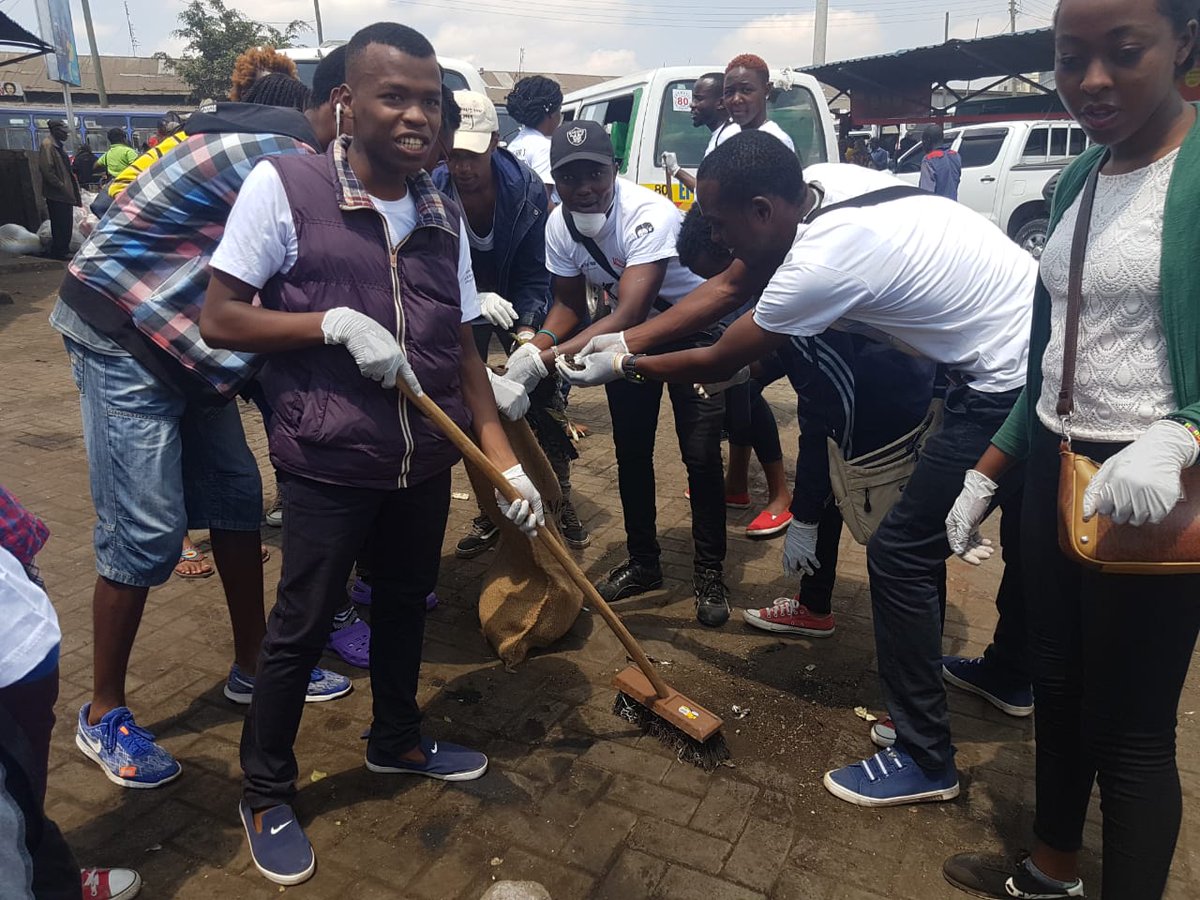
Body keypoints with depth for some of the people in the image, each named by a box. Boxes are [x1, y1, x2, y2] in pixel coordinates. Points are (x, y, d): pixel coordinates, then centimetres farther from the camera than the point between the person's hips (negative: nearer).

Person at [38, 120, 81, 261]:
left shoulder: (58, 145, 17)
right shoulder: (47, 145, -12)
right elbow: (46, 169, -20)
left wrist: (72, 188, 15)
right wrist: (61, 186, -19)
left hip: (65, 193, 9)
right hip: (56, 194, -9)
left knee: (66, 223, 13)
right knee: (60, 224, -5)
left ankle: (64, 249, 20)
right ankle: (58, 252, 1)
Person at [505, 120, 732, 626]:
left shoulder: (649, 215, -34)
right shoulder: (559, 226, -14)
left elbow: (628, 316, -40)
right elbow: (570, 305, -3)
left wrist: (545, 360, -47)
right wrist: (534, 347, -24)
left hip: (694, 324, -5)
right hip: (629, 330, 6)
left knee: (701, 455, -9)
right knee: (631, 451, 8)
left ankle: (709, 574, 9)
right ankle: (643, 562, 26)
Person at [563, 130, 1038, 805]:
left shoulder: (821, 263, -27)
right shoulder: (825, 182, -1)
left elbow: (719, 364, -13)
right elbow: (728, 286, 7)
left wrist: (623, 366, 2)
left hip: (1008, 388, -11)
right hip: (1043, 343, 11)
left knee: (901, 553, -5)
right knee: (1022, 525, 25)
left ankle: (925, 759, 9)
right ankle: (1010, 675, 49)